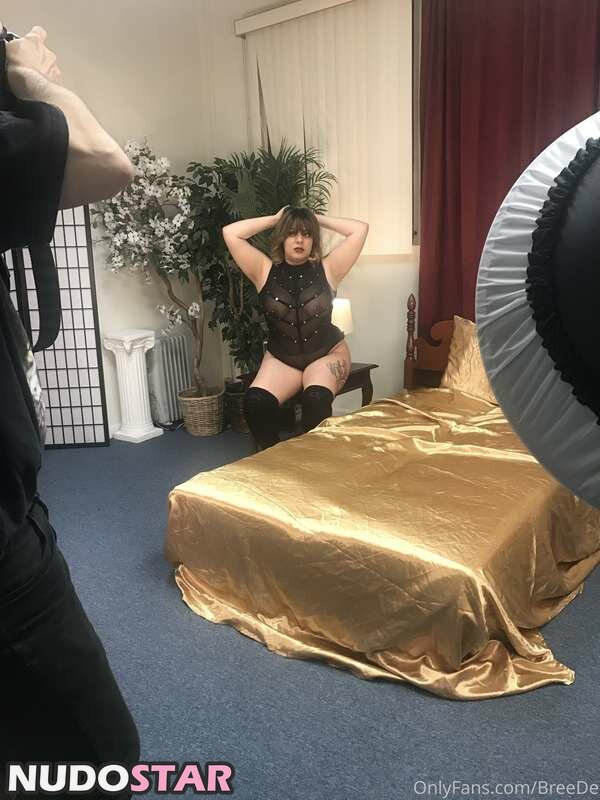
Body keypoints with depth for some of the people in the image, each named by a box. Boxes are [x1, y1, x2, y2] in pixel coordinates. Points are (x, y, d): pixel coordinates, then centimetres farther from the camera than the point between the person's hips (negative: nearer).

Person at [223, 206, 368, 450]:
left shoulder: (327, 270, -2)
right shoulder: (265, 271, 0)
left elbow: (360, 229, -6)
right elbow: (230, 233, -6)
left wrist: (319, 219, 3)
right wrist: (274, 219, 1)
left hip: (327, 354, -1)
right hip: (280, 358, 1)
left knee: (316, 399, -32)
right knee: (255, 402, -25)